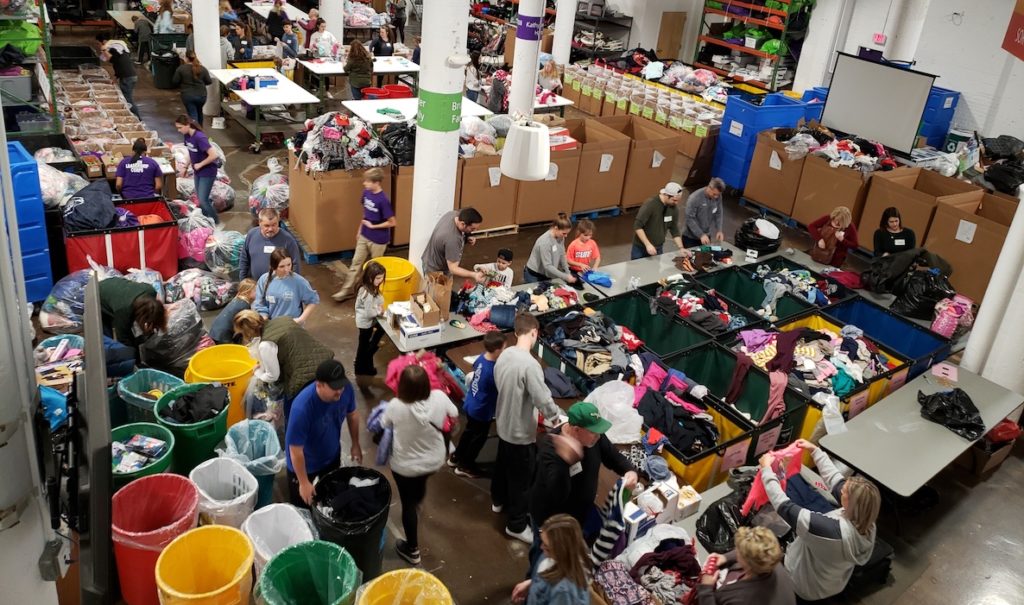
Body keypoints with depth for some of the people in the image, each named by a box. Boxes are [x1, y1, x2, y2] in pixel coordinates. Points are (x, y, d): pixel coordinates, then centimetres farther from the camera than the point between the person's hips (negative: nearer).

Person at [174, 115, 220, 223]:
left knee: (203, 200, -5)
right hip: (197, 172, 8)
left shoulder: (199, 137, -27)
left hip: (207, 172, -8)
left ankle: (215, 221, 13)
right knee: (200, 198, 14)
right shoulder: (187, 136, -2)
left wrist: (200, 164, -21)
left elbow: (214, 155, -32)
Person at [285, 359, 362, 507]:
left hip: (332, 455, 5)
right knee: (304, 506, 18)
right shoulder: (302, 408, -41)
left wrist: (355, 444, 8)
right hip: (305, 463, -5)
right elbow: (296, 450, -30)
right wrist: (304, 483, -21)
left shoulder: (345, 388, -26)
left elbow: (352, 414, -3)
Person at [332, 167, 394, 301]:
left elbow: (391, 222, -20)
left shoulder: (383, 200, -25)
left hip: (378, 239, -7)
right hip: (364, 236, 7)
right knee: (356, 263, 10)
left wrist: (372, 226, -17)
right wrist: (360, 230, 14)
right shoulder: (366, 193, -2)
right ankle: (347, 291, 18)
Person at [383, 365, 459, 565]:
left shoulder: (396, 406, -31)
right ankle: (417, 505, 68)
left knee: (408, 503, 18)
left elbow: (384, 426, -8)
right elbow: (454, 415, -3)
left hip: (405, 465, -3)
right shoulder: (439, 397, -25)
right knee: (420, 483, 36)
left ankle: (412, 550, 34)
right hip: (435, 460, 3)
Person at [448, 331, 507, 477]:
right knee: (479, 438, 15)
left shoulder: (481, 358, -11)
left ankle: (456, 457, 47)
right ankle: (465, 466, 32)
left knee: (469, 431, 29)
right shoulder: (494, 372, -34)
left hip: (470, 405, 8)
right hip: (482, 411, -8)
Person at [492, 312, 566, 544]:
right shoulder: (530, 364, -32)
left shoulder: (504, 355, -5)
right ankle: (516, 525, 25)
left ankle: (498, 500, 53)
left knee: (502, 464, 30)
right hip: (521, 431, -8)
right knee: (521, 479, 9)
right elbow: (544, 401, -30)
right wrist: (557, 416, -11)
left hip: (503, 424, 8)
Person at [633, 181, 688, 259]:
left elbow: (674, 230, 6)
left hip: (658, 249, 5)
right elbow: (637, 226, -23)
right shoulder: (650, 205, -22)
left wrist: (681, 248, -3)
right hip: (641, 248, -5)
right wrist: (648, 244, -27)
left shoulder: (673, 208, -3)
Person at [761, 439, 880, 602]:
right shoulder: (865, 520, -21)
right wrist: (815, 450, -2)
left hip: (810, 587, -6)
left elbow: (785, 507, -35)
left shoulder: (830, 530, -42)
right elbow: (835, 479, -7)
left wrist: (766, 468, -26)